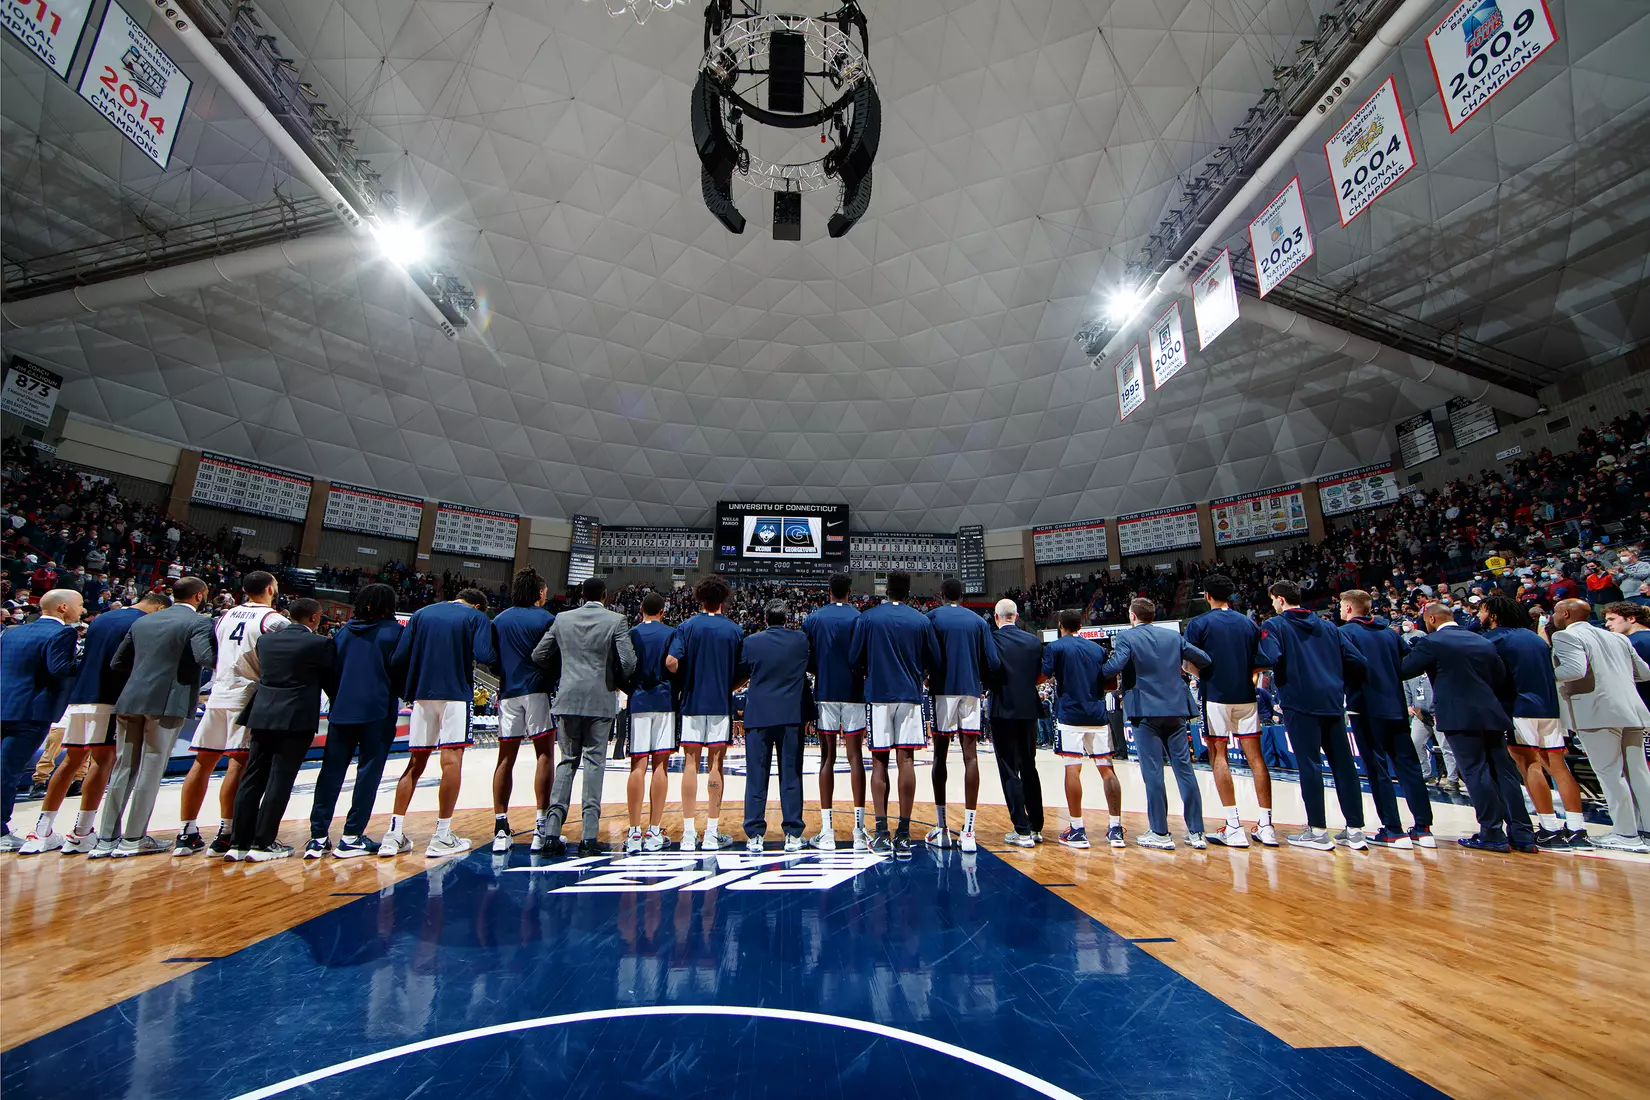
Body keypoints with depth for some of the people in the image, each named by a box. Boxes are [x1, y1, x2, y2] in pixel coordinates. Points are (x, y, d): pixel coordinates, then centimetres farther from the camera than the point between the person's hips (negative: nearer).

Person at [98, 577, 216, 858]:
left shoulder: (143, 621, 16)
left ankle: (106, 838, 19)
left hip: (130, 701, 6)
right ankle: (133, 839, 10)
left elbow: (117, 662, 18)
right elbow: (205, 658, -21)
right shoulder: (199, 621, -6)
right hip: (167, 703, -6)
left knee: (123, 768, 14)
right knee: (151, 769, 3)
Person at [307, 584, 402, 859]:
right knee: (369, 772, 4)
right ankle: (351, 837, 7)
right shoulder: (393, 631, -6)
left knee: (331, 772, 12)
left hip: (341, 710, 5)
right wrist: (397, 695, 11)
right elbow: (400, 671, -7)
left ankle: (317, 837, 15)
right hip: (378, 711, -4)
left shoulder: (342, 631, 9)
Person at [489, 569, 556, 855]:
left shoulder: (499, 620, 11)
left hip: (508, 692, 5)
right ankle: (541, 826, 0)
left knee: (506, 758, 8)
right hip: (537, 691, -5)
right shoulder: (546, 619, -4)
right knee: (544, 754, 0)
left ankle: (500, 829, 10)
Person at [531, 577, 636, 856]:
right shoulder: (616, 620, -4)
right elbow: (628, 662, -10)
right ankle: (590, 837, 6)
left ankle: (551, 832, 8)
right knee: (594, 762, 3)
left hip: (567, 699, 3)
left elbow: (539, 655, 8)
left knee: (567, 761, 12)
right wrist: (619, 681, 9)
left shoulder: (562, 619, 6)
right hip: (600, 700, -3)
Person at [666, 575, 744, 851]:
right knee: (716, 764, 5)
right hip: (721, 704, 0)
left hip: (692, 702, 0)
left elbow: (671, 662, -11)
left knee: (690, 763, 6)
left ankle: (688, 832, 9)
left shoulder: (687, 627, 0)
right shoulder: (734, 630, 1)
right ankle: (712, 833, 10)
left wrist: (685, 678, 8)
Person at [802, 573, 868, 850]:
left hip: (825, 693, 2)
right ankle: (859, 830, 5)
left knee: (827, 757, 6)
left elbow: (806, 660, 3)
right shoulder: (859, 618, -4)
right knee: (855, 757, 3)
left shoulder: (812, 619, 3)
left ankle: (826, 830, 8)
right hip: (853, 693, -1)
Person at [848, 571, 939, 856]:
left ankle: (882, 832, 7)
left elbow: (854, 659, 1)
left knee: (879, 761, 6)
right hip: (910, 695, 1)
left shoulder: (867, 618, 0)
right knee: (906, 760, 1)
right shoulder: (921, 620, 3)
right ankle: (903, 834, 4)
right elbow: (934, 660, 8)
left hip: (878, 695, -1)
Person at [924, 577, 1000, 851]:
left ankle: (942, 830, 13)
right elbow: (992, 663, 3)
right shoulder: (978, 621, 9)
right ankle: (968, 832, 0)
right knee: (970, 757, 2)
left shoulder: (933, 617, 2)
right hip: (971, 691, 2)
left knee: (940, 756, 7)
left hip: (943, 691, -2)